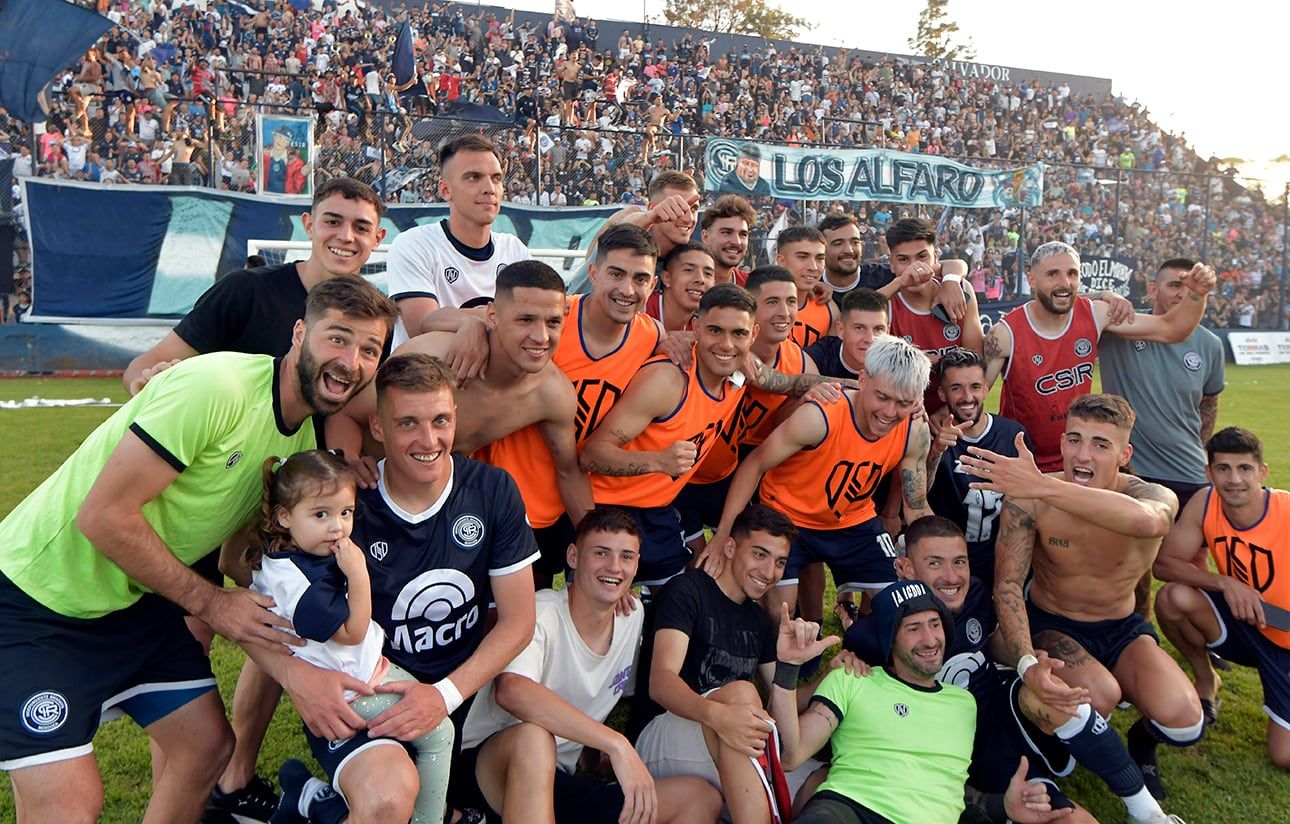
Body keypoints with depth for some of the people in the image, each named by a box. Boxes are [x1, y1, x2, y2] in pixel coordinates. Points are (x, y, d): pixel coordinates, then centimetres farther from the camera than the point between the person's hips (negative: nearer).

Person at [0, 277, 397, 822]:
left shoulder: (305, 436, 0)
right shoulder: (216, 388, -26)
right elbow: (104, 516, -26)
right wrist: (209, 602, -17)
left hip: (137, 598, 8)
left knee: (208, 745, 9)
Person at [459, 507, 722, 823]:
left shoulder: (633, 615, 7)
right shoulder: (541, 614, -16)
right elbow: (511, 691, -37)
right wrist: (616, 744, -38)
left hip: (562, 781, 7)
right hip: (495, 770, -6)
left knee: (703, 797, -5)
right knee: (533, 737, -40)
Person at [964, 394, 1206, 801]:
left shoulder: (1155, 497, -20)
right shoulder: (1027, 498, -20)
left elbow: (1145, 521, -48)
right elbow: (1008, 584, -21)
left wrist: (1042, 486, -58)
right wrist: (1027, 663, -38)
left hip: (1123, 630, 2)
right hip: (1050, 626, -2)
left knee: (1182, 720, -22)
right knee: (1100, 694, -31)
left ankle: (1142, 741, 17)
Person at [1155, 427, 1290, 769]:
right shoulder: (1204, 504, -15)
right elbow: (1164, 563, -14)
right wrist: (1225, 582, -28)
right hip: (1243, 623, 3)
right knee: (1173, 597, -25)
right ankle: (1206, 681, 4)